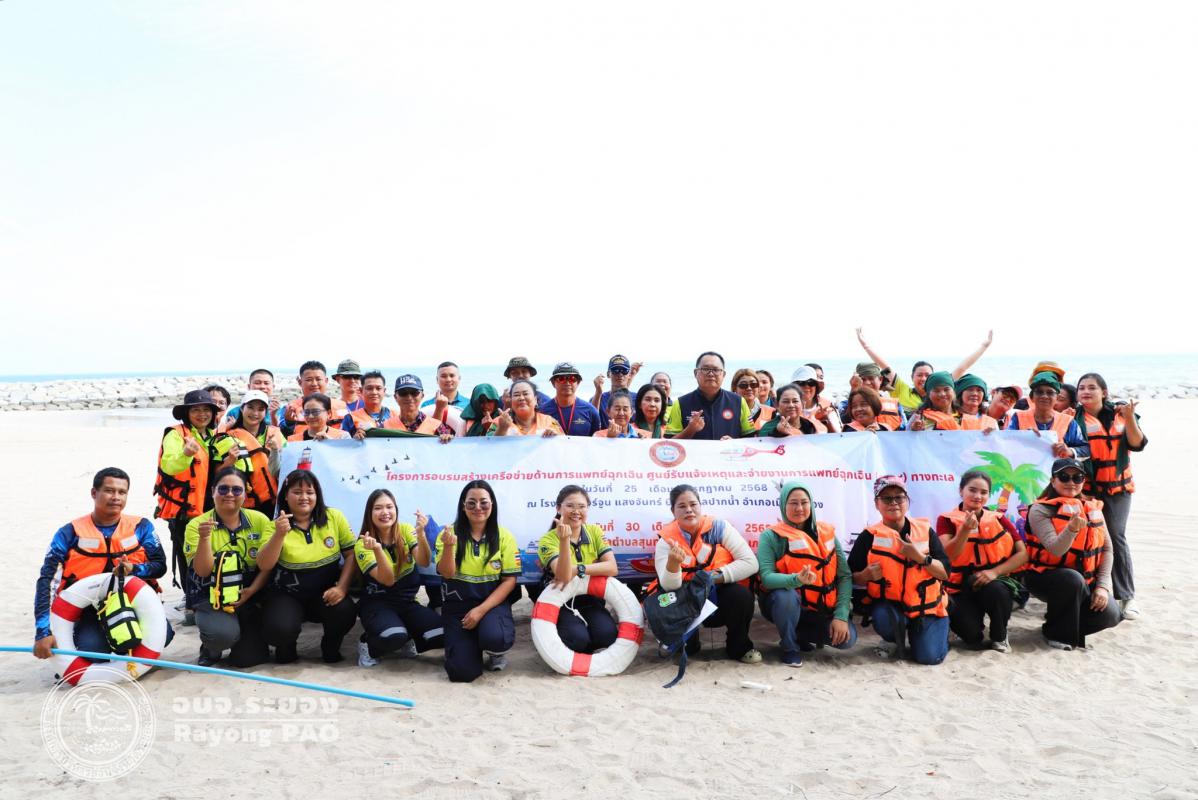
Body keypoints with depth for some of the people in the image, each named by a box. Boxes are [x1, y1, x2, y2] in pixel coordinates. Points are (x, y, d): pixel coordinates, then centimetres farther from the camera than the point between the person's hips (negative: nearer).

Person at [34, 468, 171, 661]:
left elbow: (160, 566, 1)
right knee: (93, 651, -29)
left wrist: (134, 569, -24)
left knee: (162, 634, -27)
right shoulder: (71, 533, -4)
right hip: (89, 612, -1)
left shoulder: (141, 527, 1)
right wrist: (43, 632, -20)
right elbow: (46, 580, -10)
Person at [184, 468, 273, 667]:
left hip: (250, 597, 2)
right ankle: (211, 649, 7)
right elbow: (202, 571, -14)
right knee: (223, 633, -31)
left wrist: (251, 590, -20)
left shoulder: (260, 520, -2)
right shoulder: (197, 525, -5)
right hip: (212, 597, -1)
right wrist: (204, 538, -29)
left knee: (249, 658, -10)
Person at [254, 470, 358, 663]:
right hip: (286, 593, -1)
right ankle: (286, 647, 11)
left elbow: (351, 554, -3)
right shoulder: (277, 526, -6)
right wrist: (279, 534, -30)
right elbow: (264, 566, -16)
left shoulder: (334, 517, -5)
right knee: (279, 630, -29)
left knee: (344, 613, -29)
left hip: (325, 591, 1)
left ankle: (330, 647, 6)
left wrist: (342, 587, -16)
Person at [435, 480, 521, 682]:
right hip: (457, 604, 0)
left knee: (494, 638, -35)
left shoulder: (504, 537, -2)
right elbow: (446, 573, -11)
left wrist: (481, 609, -14)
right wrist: (449, 546, -31)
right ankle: (469, 644, 21)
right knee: (462, 672, -16)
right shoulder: (449, 533, -3)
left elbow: (509, 580, -3)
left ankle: (497, 652, 5)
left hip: (492, 602, 0)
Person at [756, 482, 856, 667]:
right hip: (783, 604, -3)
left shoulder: (827, 533, 0)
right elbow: (766, 577, -24)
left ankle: (800, 635, 10)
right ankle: (790, 647, -9)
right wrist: (797, 579, -43)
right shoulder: (771, 536, -12)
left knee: (847, 638, -20)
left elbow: (845, 575, -3)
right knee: (786, 595, -37)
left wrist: (841, 615, -15)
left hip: (819, 609, 3)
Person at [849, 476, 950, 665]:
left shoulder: (925, 530, -1)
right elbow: (853, 577, 0)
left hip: (926, 605, 0)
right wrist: (867, 575, -22)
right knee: (884, 620, -34)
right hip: (889, 604, 0)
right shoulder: (869, 536, -4)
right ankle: (899, 642, 4)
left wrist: (920, 557, -22)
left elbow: (945, 572, -5)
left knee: (929, 657, -17)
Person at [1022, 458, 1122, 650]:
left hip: (1084, 581, 5)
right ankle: (1056, 632, -11)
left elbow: (1107, 548, 6)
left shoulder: (1093, 508, 6)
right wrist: (1072, 528, -43)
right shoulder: (1041, 510, -11)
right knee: (1073, 579, -37)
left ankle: (1064, 620, 13)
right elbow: (1056, 550, -23)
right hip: (1045, 577, -5)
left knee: (1110, 614, -19)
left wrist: (1102, 585, -5)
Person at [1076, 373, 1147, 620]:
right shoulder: (1073, 417, -1)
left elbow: (1138, 444, -3)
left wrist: (1130, 419, -17)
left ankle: (1127, 596, 6)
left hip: (1117, 487, 1)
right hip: (1084, 486, -1)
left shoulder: (1120, 414, 4)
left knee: (1116, 537, -2)